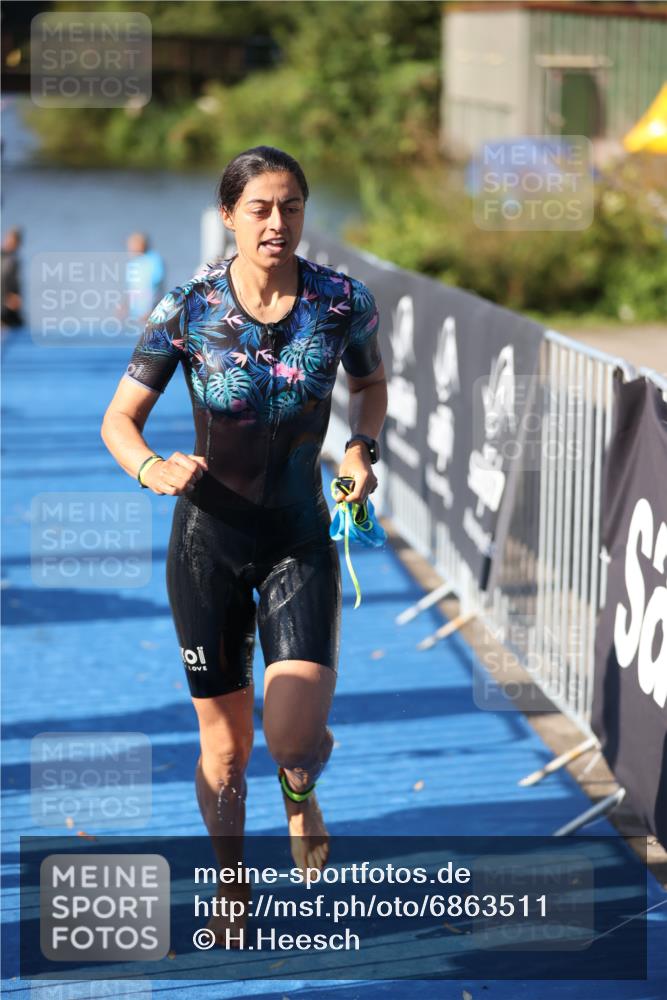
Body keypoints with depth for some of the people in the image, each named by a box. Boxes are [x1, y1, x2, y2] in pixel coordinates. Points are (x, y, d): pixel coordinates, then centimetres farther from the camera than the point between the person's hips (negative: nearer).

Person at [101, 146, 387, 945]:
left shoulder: (343, 301, -9)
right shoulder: (188, 309, -12)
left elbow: (371, 383, 13)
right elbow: (118, 420, -5)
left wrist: (361, 448, -6)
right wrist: (152, 469, -25)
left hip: (301, 535, 0)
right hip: (207, 539, 0)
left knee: (296, 738, -17)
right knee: (225, 749, 9)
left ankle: (299, 790, 22)